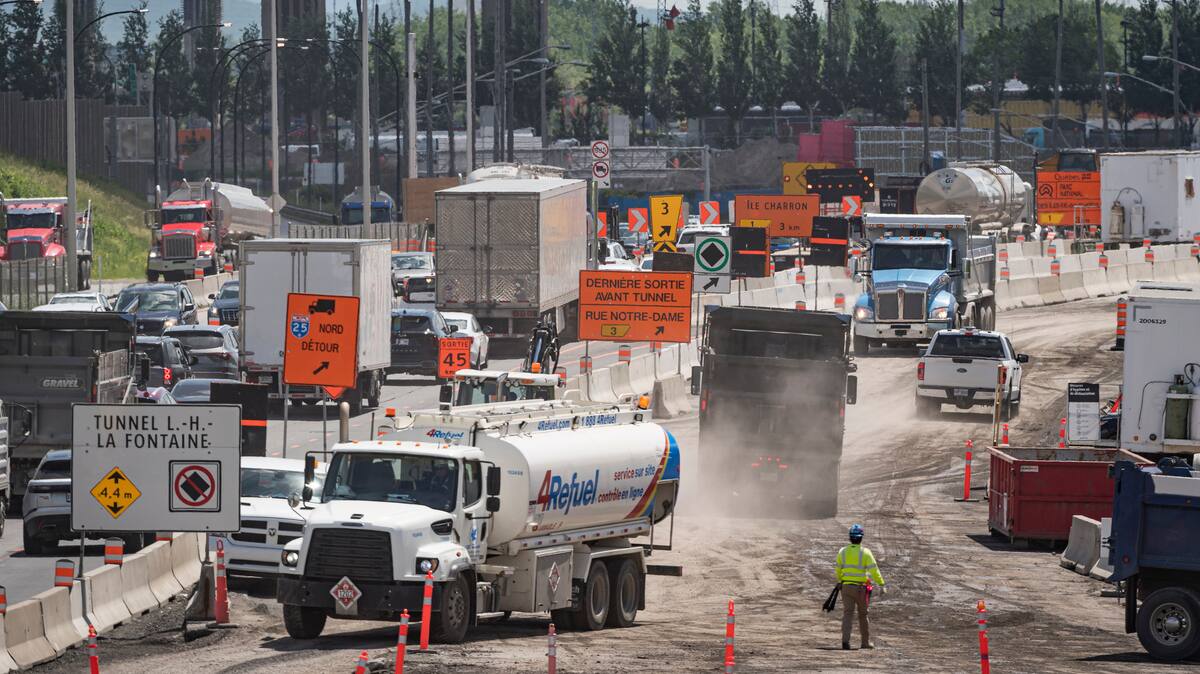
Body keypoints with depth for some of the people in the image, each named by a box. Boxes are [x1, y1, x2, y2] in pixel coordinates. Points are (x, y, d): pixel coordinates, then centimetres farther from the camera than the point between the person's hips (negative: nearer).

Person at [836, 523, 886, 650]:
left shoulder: (842, 552, 1)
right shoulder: (865, 553, -10)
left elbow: (839, 569, 15)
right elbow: (874, 570, -15)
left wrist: (839, 581, 33)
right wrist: (881, 585, -12)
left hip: (846, 586, 2)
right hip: (860, 589, -2)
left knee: (847, 614, -3)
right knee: (863, 615, 13)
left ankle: (845, 640, -21)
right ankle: (866, 642, 25)